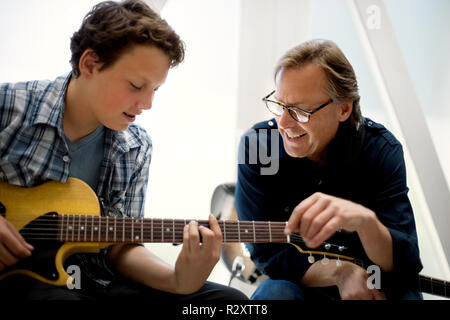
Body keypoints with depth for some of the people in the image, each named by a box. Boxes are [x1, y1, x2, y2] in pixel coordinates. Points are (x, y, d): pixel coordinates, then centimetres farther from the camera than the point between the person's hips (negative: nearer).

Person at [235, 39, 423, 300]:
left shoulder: (381, 150, -16)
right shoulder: (257, 146, -15)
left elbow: (405, 266, -22)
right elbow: (265, 253, -14)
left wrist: (365, 220, -42)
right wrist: (340, 271, -28)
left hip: (373, 286, 1)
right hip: (297, 283, -1)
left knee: (407, 294, -30)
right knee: (274, 292, -33)